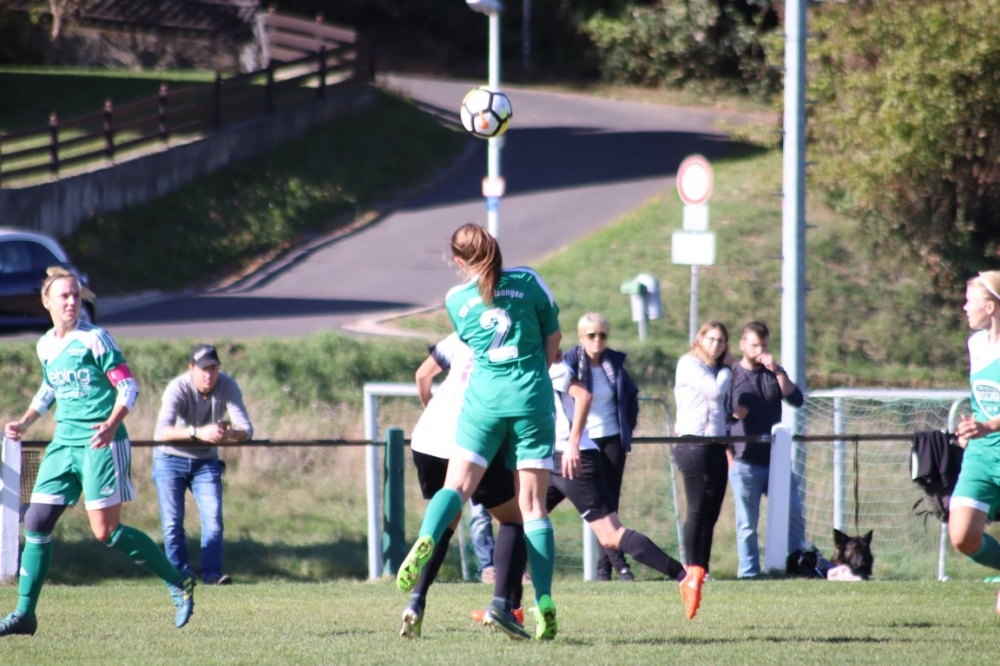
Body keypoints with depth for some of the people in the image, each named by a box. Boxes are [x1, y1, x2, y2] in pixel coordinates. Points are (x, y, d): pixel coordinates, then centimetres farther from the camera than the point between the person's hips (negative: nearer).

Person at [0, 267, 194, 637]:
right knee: (36, 523, -1)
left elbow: (128, 387, -11)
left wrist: (111, 425, -27)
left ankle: (178, 582, 7)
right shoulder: (45, 346, 11)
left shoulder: (94, 340, -9)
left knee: (106, 532, -9)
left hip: (101, 444, -6)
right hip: (64, 444, 6)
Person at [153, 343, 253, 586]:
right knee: (172, 522, -5)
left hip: (206, 460, 3)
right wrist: (198, 433, -56)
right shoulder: (178, 388, -27)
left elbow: (246, 429, -25)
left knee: (213, 519, -8)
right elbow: (162, 432, -41)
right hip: (170, 459, -2)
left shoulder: (228, 387, -17)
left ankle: (212, 573, -5)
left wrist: (231, 434, -49)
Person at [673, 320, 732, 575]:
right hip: (695, 446, -8)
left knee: (711, 513, 5)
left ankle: (703, 569, 6)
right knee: (698, 511, -9)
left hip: (716, 446, 8)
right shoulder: (690, 364, -4)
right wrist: (727, 369, 0)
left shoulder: (716, 370, 21)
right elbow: (715, 390, -14)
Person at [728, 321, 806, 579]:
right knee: (747, 525, 0)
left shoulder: (774, 373, 13)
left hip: (776, 459, 4)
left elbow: (796, 400, -1)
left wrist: (777, 371, -12)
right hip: (745, 463, -4)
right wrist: (728, 456, -4)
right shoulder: (731, 375, 2)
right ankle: (749, 574, 5)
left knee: (794, 516, 2)